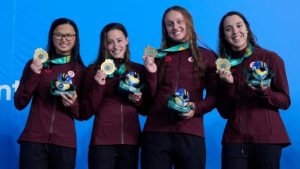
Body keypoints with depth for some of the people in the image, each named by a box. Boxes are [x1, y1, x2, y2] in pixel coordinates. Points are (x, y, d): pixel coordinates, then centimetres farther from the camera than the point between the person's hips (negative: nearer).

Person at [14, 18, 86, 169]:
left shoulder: (81, 71, 5)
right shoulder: (36, 64, 4)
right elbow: (19, 104, 2)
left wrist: (73, 104, -14)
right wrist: (33, 76, -11)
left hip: (65, 143, 1)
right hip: (33, 139, -1)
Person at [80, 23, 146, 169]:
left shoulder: (139, 69, 8)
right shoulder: (94, 70, 0)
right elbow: (86, 113, -2)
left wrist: (139, 100, -7)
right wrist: (98, 86, -14)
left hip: (130, 141, 3)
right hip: (102, 142, -2)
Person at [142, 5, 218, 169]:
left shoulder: (207, 56, 9)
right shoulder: (158, 56, 13)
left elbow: (214, 96, 6)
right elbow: (150, 98, 10)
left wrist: (197, 108, -12)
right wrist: (151, 73, -5)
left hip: (190, 133, -1)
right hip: (155, 131, 1)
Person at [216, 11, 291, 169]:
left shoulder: (270, 58, -2)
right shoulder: (223, 65, 6)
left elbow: (285, 101, 0)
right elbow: (224, 112, 3)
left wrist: (265, 93, -19)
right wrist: (228, 85, -12)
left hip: (267, 138, -1)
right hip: (234, 139, 2)